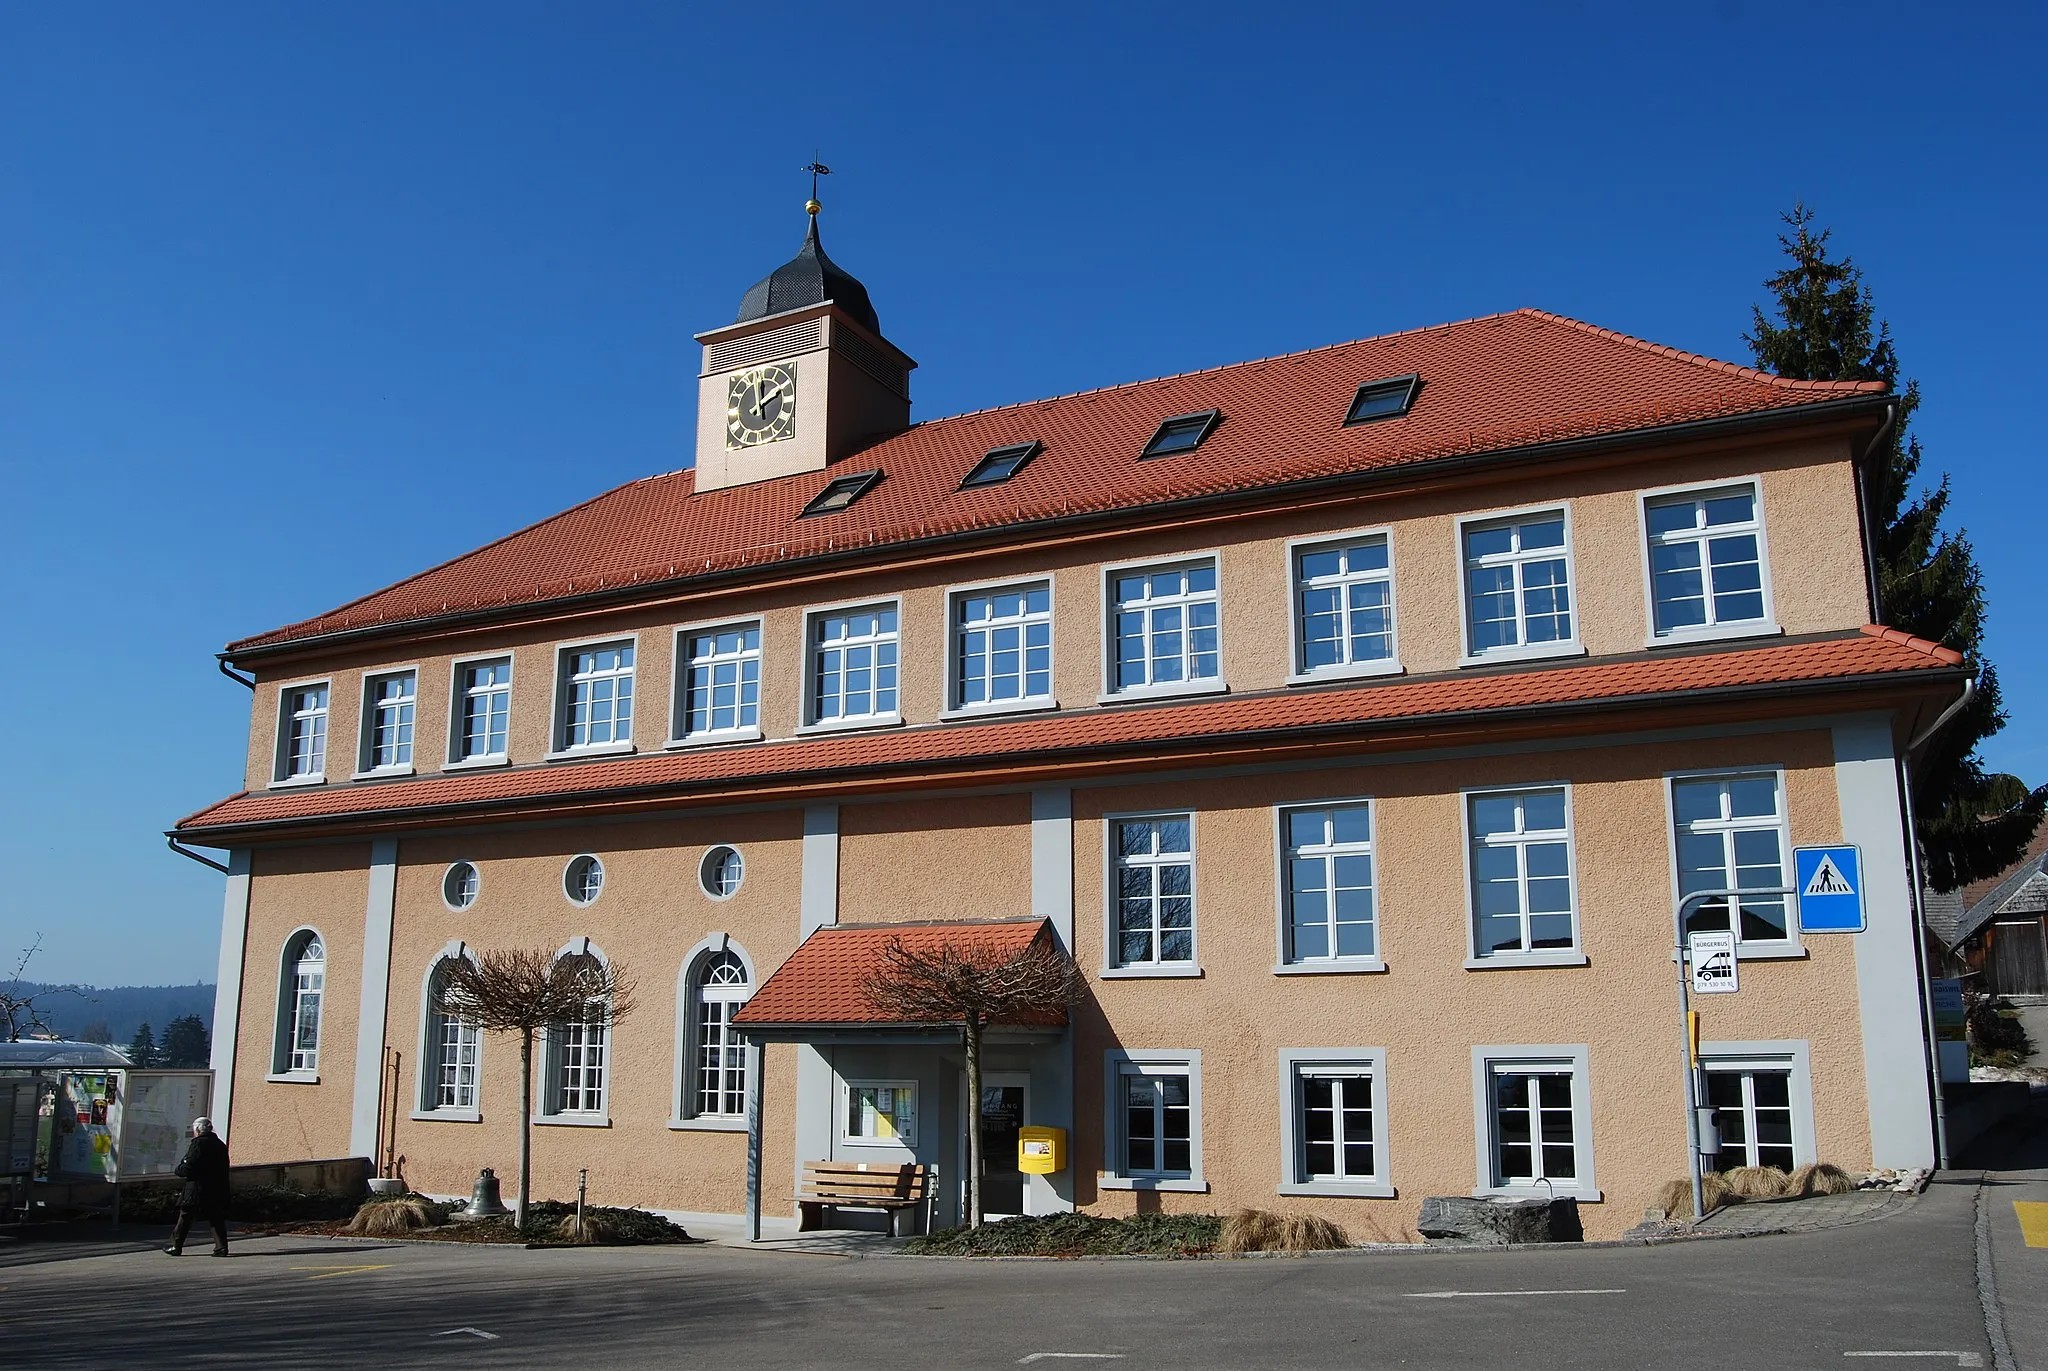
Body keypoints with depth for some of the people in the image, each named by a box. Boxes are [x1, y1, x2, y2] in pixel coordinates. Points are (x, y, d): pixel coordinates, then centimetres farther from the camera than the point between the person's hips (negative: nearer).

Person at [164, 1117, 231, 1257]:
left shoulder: (198, 1143, -10)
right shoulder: (220, 1145, 12)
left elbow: (188, 1168, -15)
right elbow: (224, 1169, 16)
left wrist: (178, 1169, 5)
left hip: (197, 1189, -6)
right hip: (217, 1190, 6)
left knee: (185, 1216, 8)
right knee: (216, 1219, 6)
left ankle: (176, 1246, 15)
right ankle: (221, 1246, -2)